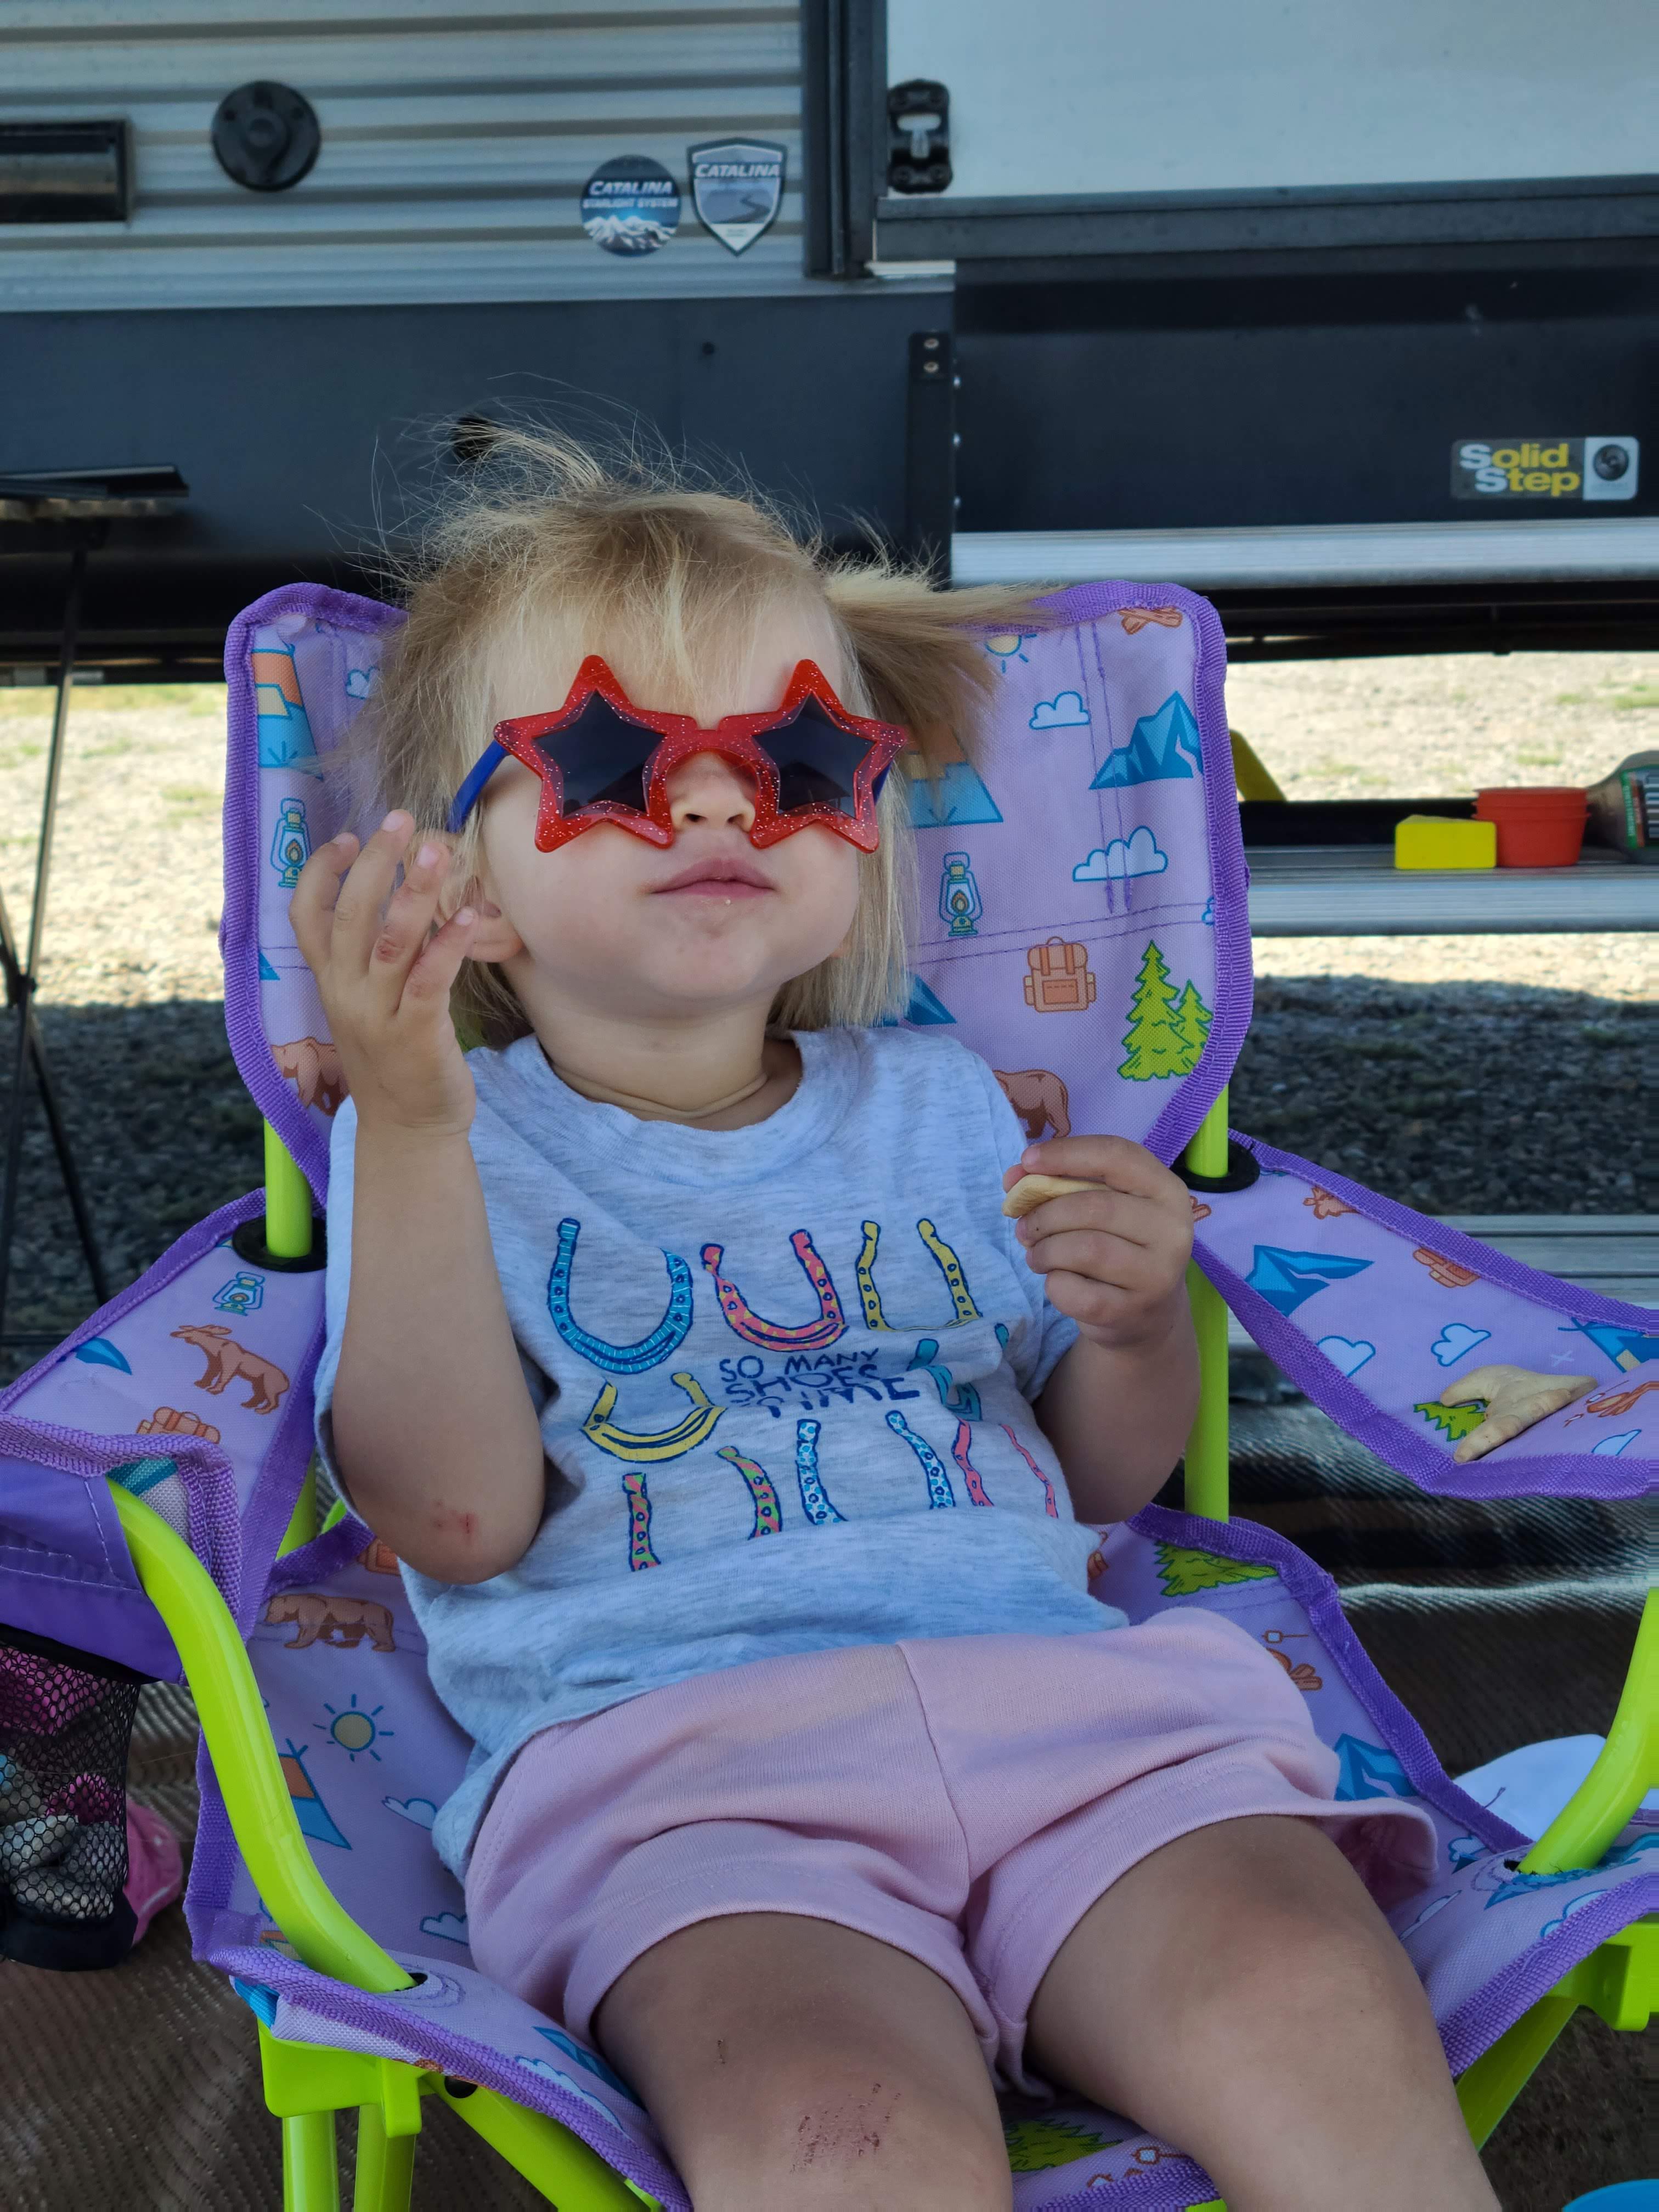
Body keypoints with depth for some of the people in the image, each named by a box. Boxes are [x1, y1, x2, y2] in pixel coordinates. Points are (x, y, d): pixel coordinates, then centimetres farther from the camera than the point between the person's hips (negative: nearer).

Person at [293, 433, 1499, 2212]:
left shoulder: (940, 1106, 25)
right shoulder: (441, 1149, 13)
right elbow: (459, 1514, -5)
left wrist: (1136, 1325, 2)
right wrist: (409, 1123, -13)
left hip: (1046, 1681, 4)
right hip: (668, 1747, -3)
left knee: (1305, 2006, -28)